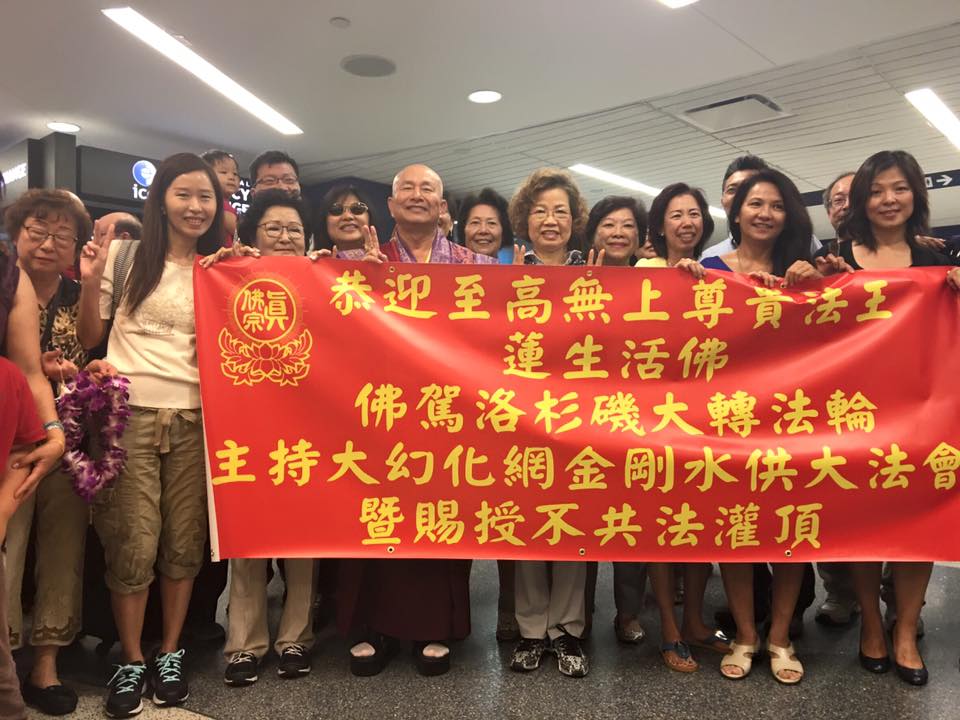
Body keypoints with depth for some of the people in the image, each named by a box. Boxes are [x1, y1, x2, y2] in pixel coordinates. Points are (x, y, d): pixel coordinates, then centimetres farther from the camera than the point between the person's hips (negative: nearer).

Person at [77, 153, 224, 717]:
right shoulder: (127, 254, 3)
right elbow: (90, 338, 5)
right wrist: (91, 283, -11)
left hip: (194, 418, 2)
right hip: (130, 414, -2)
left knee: (184, 541, 7)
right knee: (134, 544, 0)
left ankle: (171, 653, 24)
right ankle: (131, 661, 19)